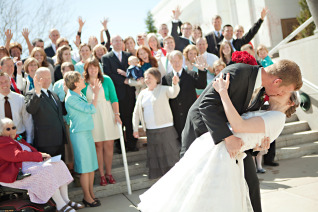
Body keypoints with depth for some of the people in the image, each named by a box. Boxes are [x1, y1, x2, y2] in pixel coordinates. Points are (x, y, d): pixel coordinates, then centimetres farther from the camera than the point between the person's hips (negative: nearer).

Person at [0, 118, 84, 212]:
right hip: (18, 173, -10)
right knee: (47, 171, -30)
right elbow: (17, 155, -20)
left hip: (32, 165, 10)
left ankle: (66, 200, -10)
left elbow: (31, 150, 19)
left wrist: (42, 156, -2)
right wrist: (39, 155, -15)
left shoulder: (17, 139, 22)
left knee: (58, 164, -8)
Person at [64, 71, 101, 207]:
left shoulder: (80, 95, 11)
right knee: (85, 168, -1)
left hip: (87, 132, 9)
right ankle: (87, 197, 12)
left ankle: (91, 194, 24)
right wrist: (95, 93, -13)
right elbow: (91, 109, -20)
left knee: (92, 165, 13)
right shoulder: (71, 98, -17)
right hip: (79, 133, -9)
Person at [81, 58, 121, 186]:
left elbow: (114, 98, 2)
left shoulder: (106, 80, 2)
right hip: (92, 117, -1)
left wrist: (117, 114, -7)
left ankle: (109, 173, 17)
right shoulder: (83, 83, 2)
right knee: (98, 146, 3)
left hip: (107, 115, 1)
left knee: (109, 145, 2)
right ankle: (101, 174, 15)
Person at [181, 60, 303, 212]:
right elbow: (207, 105, -35)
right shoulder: (236, 72, -30)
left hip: (230, 133, 7)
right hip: (203, 124, -6)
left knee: (250, 182, 6)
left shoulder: (262, 88, -5)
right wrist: (228, 137, -41)